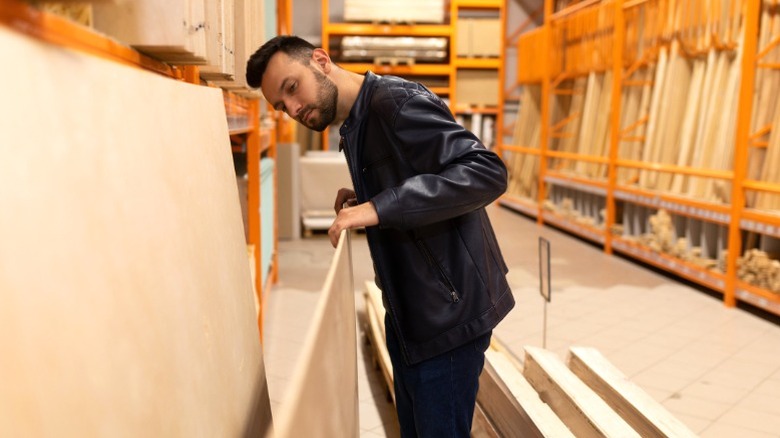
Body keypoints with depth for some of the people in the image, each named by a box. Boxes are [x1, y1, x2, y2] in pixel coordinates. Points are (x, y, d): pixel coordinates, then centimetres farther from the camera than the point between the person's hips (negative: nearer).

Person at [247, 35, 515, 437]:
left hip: (448, 311, -9)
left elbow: (487, 172, -27)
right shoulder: (356, 128, 12)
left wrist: (379, 207, -30)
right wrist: (361, 201, 2)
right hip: (408, 313, 9)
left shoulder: (396, 102, -17)